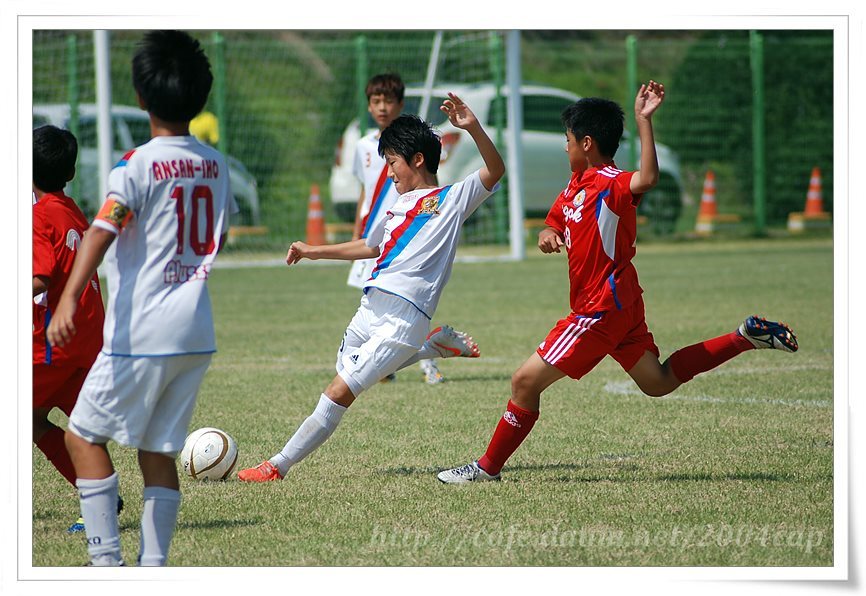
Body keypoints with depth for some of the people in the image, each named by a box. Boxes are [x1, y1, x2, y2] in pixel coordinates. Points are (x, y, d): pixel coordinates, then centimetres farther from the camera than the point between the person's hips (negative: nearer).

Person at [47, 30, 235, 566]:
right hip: (198, 333, 6)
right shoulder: (215, 164, 8)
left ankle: (107, 561, -2)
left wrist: (70, 300, -37)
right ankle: (154, 568, 8)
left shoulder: (138, 166, -11)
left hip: (142, 335, -6)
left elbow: (102, 231, -26)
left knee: (84, 435, 5)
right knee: (159, 451, 12)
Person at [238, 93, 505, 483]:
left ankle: (279, 465, -9)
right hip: (372, 308, 9)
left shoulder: (450, 200, 2)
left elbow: (494, 171, -11)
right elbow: (370, 247, 39)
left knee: (340, 392, -12)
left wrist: (473, 128, -25)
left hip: (404, 318, -9)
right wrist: (314, 252, 42)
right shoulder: (399, 206, 25)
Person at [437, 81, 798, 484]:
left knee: (526, 381, -8)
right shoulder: (576, 184, 12)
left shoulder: (611, 184, -18)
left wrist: (644, 120, -43)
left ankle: (489, 466, -1)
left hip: (602, 307, -10)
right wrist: (547, 235, 0)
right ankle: (745, 337, 17)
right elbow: (554, 224, 24)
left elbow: (647, 178, -39)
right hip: (619, 303, 10)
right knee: (658, 382, 19)